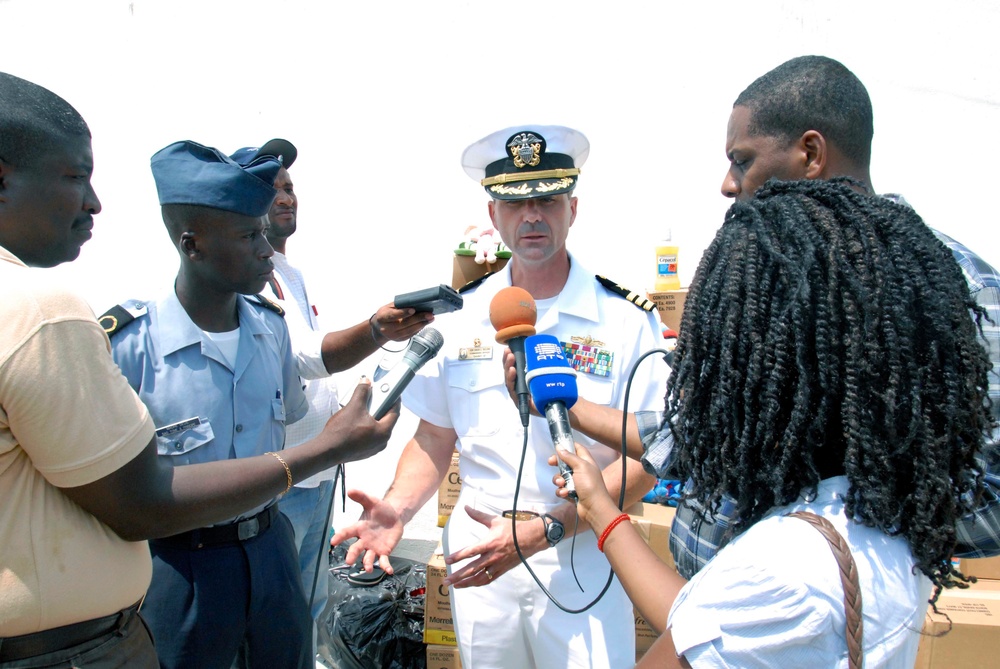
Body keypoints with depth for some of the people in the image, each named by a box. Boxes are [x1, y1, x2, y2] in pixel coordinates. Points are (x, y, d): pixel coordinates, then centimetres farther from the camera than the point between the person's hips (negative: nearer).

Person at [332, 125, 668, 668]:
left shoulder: (626, 320, -10)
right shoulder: (458, 318, 0)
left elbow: (644, 457, -12)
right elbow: (433, 438, 6)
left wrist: (544, 530, -22)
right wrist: (398, 508, -12)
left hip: (581, 565, -3)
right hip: (477, 560, 3)